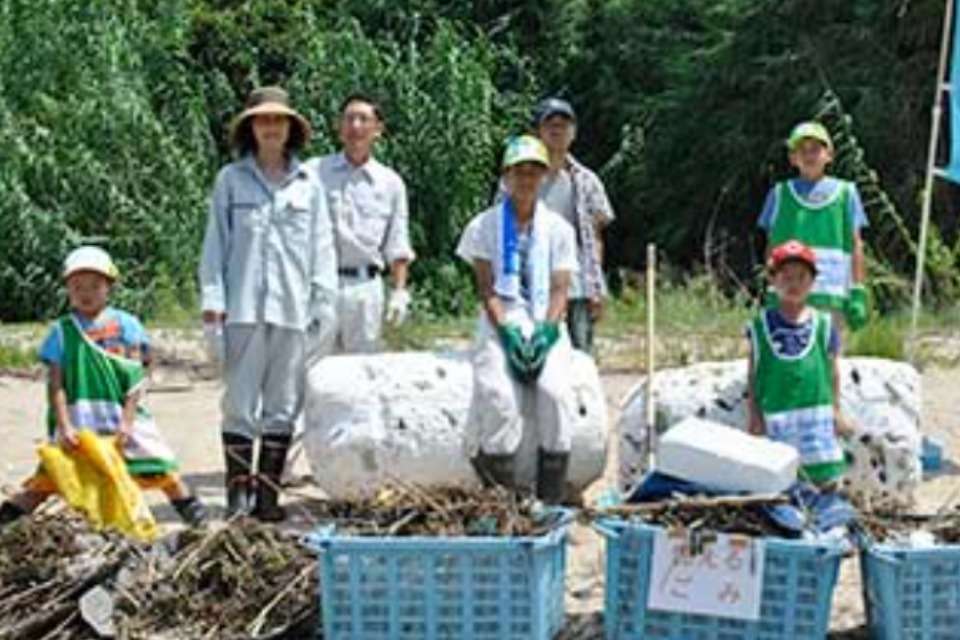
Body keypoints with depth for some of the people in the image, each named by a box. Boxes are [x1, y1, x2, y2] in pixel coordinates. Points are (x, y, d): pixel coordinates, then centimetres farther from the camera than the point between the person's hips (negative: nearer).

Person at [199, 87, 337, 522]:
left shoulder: (308, 185, 8)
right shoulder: (232, 180, 5)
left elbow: (321, 247, 9)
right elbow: (216, 242, 5)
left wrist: (323, 304, 4)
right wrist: (212, 298, -3)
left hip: (292, 309, 2)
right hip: (243, 306, -2)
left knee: (283, 407, 6)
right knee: (240, 404, 0)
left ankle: (268, 492, 13)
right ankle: (238, 492, 7)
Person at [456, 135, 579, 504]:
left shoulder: (558, 229, 13)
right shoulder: (485, 226, 9)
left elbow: (560, 290, 6)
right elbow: (486, 289, 1)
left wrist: (545, 333, -13)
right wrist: (508, 333, -14)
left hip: (546, 326, 1)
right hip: (501, 324, -1)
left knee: (556, 391, -28)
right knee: (498, 394, -30)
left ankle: (550, 502, -23)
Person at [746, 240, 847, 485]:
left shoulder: (823, 324, 4)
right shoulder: (762, 325, 3)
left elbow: (832, 371, 8)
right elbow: (753, 373, 7)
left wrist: (835, 409, 5)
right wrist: (754, 413, 4)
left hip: (816, 410, 1)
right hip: (775, 415, 0)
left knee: (825, 478, 2)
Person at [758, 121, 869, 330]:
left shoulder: (845, 192, 12)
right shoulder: (780, 194, 13)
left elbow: (856, 245, 10)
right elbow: (772, 246, 13)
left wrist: (858, 291, 2)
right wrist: (770, 291, 7)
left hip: (831, 296, 0)